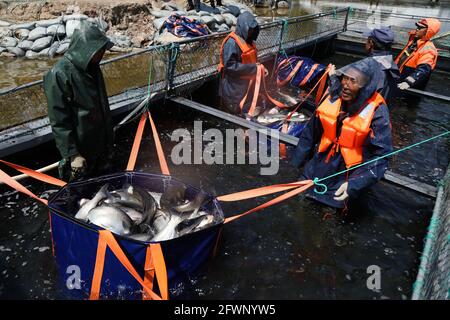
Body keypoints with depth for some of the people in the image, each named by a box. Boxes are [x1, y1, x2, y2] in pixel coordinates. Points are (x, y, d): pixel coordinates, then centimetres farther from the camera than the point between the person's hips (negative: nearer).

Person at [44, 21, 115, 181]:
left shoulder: (92, 68, 1)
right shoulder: (59, 75, -24)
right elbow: (59, 121, -22)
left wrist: (108, 136, 19)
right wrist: (73, 154, -22)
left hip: (99, 141, 7)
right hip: (79, 144, -7)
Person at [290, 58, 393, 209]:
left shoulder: (376, 112, -23)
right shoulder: (334, 97, -12)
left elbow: (379, 156, -21)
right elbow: (311, 132, -2)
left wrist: (354, 184, -32)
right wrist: (295, 162, 5)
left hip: (349, 169, -4)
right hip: (321, 162, 4)